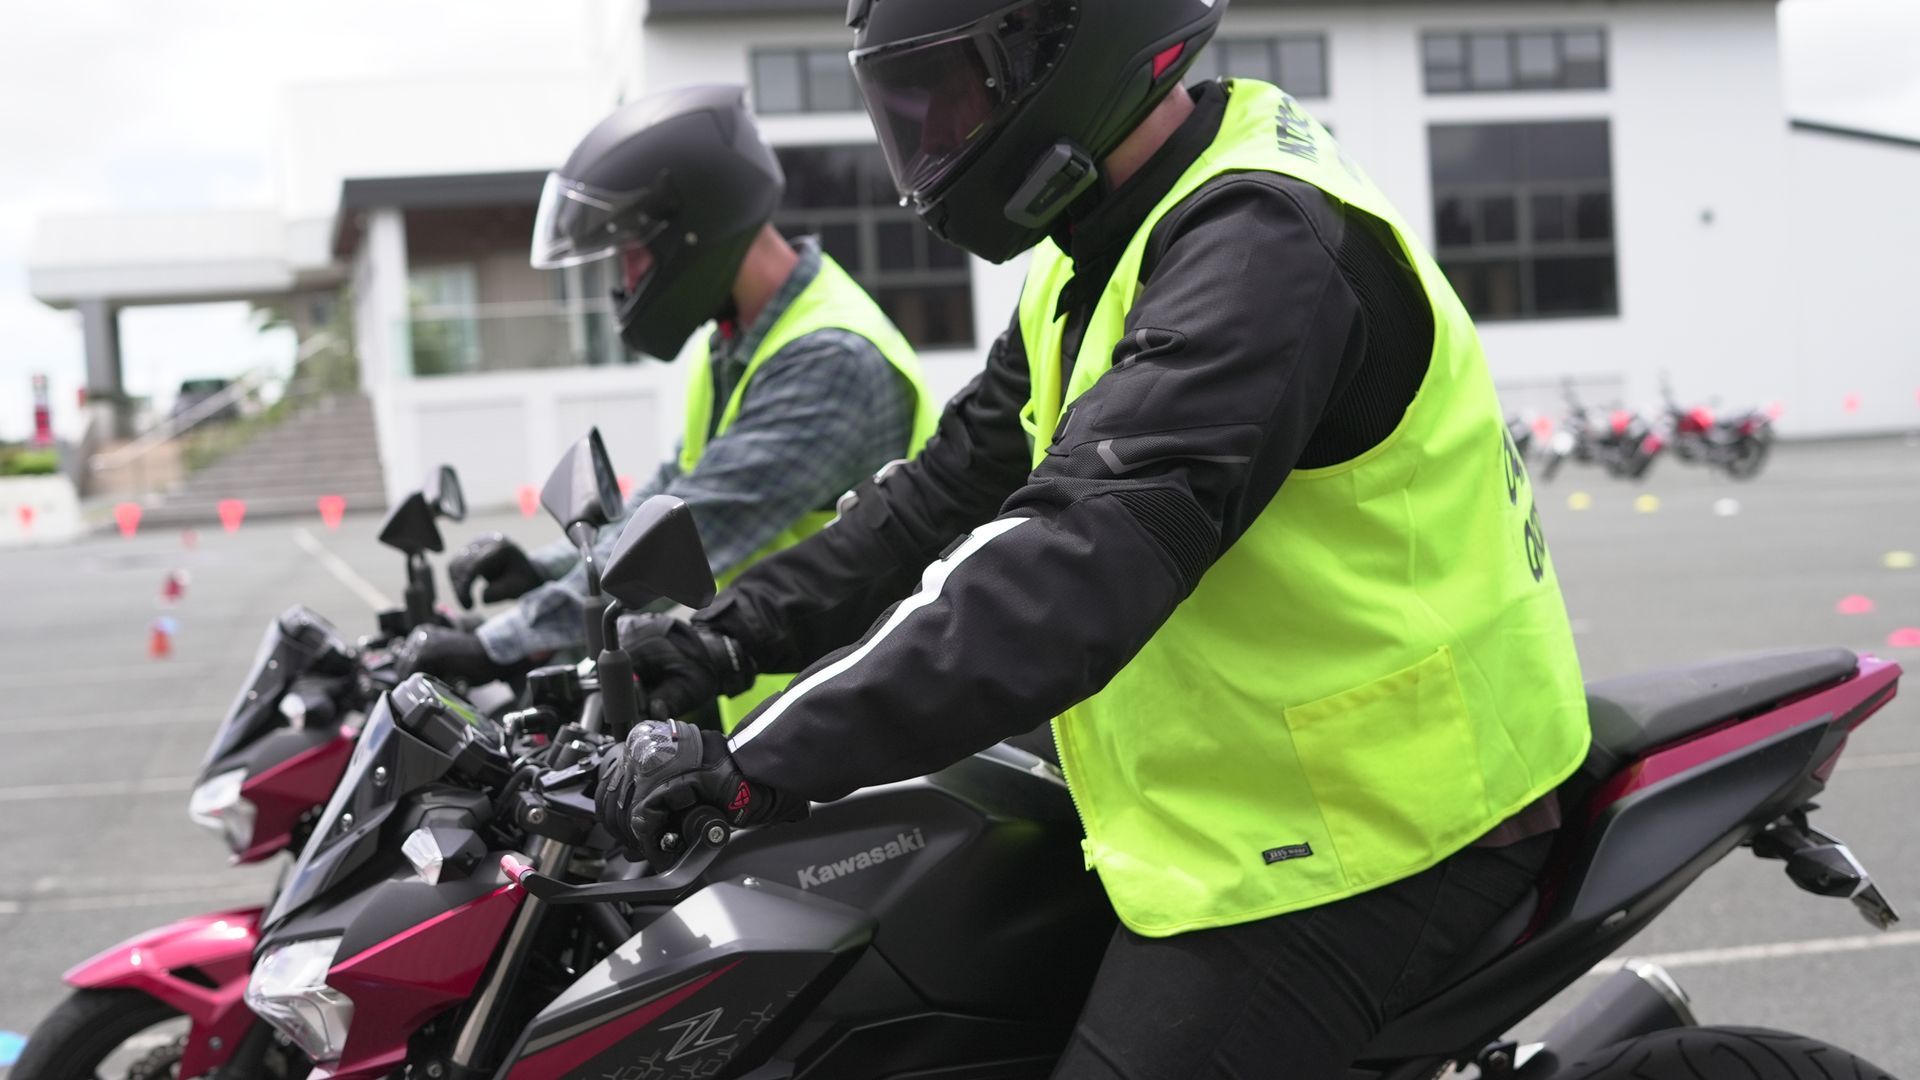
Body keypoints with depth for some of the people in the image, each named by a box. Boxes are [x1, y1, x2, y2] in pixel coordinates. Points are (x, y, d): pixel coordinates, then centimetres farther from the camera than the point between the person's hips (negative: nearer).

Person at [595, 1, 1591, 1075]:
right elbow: (959, 482, 13)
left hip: (1369, 833, -10)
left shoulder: (1263, 244, -25)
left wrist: (761, 758, -37)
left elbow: (1078, 560, -36)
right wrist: (738, 632, 3)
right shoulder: (1103, 259, 9)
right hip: (1239, 804, 10)